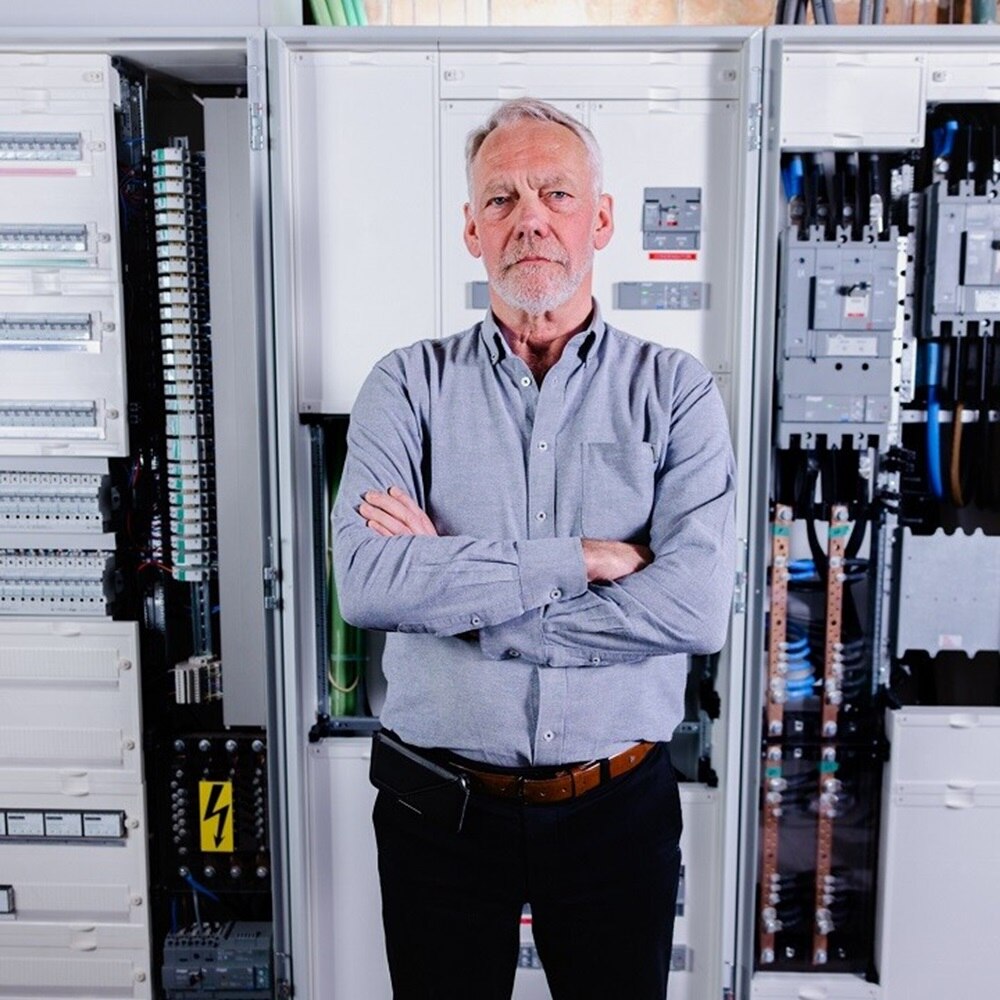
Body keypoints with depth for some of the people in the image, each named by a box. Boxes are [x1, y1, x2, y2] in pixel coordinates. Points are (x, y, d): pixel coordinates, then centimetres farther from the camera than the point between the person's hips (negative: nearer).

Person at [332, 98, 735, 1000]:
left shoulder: (675, 391, -5)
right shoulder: (409, 385, -3)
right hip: (438, 811, 1)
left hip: (619, 810, 0)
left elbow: (697, 609, -18)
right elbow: (366, 582, -18)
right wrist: (580, 559, -20)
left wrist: (449, 582, -17)